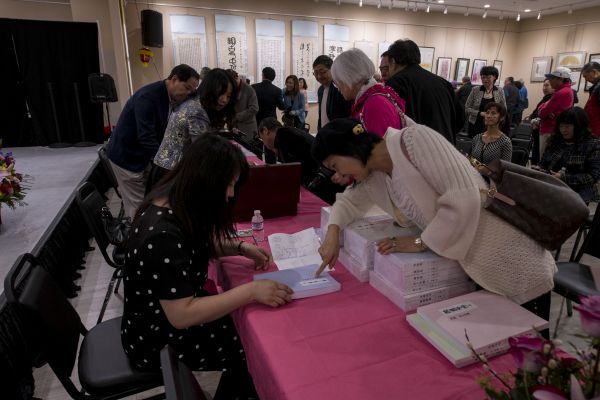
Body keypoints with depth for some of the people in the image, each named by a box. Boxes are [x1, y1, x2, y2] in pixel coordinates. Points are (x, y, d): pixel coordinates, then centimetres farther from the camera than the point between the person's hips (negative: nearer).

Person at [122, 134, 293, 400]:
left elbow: (201, 243, 9)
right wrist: (251, 291, -33)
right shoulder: (162, 236, -35)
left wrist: (241, 247, -6)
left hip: (174, 311, 8)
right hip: (156, 339, -8)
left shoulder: (175, 201, -8)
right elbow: (181, 315, -33)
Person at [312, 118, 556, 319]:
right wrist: (333, 230, -1)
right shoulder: (376, 177, 3)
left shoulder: (415, 139, -22)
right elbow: (350, 199, 19)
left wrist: (420, 242, -17)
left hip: (515, 266, -7)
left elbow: (465, 199, -27)